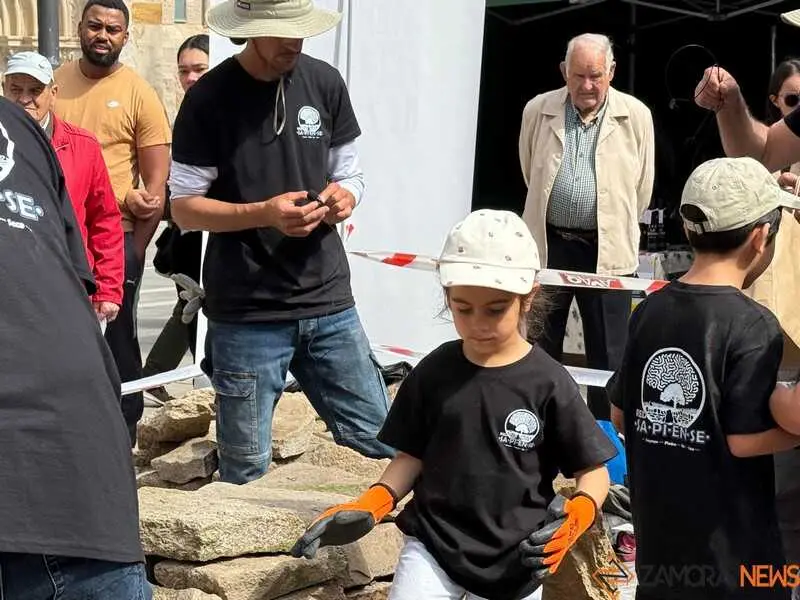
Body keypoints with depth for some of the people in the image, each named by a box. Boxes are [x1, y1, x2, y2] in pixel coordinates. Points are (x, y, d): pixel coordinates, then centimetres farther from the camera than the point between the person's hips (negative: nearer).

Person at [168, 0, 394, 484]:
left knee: (382, 444, 4)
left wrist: (343, 197, -11)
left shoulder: (324, 82, 5)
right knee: (247, 470, 4)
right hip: (246, 315, -3)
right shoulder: (208, 99, -7)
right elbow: (184, 208, -6)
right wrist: (262, 213, -22)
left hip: (330, 303, 4)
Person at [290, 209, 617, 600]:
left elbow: (593, 472, -5)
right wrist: (369, 508, -9)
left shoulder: (547, 383, -10)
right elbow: (412, 456, 6)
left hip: (514, 563, -1)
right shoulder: (434, 373, -2)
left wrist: (574, 518, -24)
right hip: (432, 547, 1)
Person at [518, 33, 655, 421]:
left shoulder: (636, 116, -4)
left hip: (607, 249, -2)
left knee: (607, 353, 5)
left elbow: (642, 187, 6)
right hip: (548, 244, 2)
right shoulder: (538, 111, 1)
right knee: (540, 344, 11)